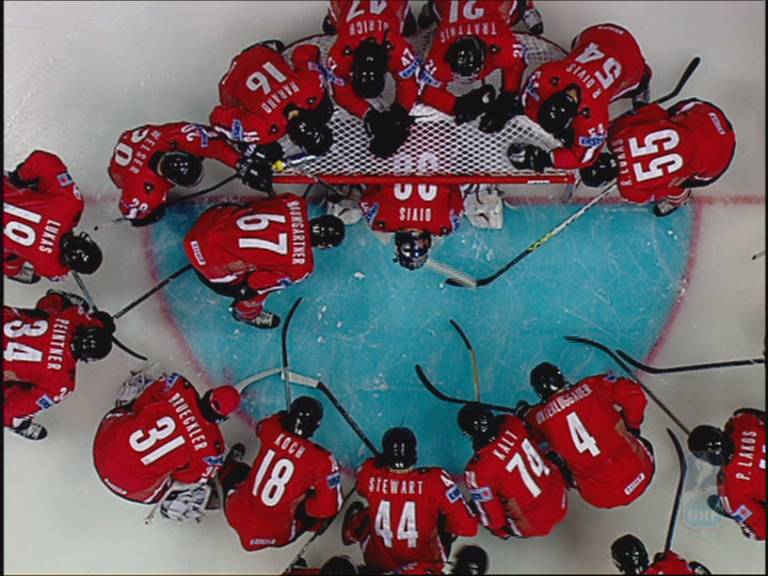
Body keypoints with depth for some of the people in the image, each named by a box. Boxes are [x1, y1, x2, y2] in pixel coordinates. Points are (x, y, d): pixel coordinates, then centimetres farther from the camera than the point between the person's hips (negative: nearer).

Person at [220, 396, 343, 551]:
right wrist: (302, 508, -3)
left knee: (241, 470, 35)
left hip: (236, 514, 4)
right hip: (273, 535, -4)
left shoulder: (271, 427, -13)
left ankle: (229, 467, 59)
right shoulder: (321, 460, -24)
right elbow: (330, 506, -19)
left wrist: (285, 416, 26)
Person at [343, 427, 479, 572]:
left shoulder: (369, 474, -21)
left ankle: (353, 534, 51)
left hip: (378, 563, 2)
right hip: (425, 563, -1)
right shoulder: (435, 479, -28)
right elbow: (468, 527, -23)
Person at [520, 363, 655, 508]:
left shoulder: (538, 418, -4)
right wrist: (631, 426, 7)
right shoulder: (590, 386, -6)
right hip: (639, 474, 1)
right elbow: (634, 395, -9)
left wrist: (525, 415, 32)